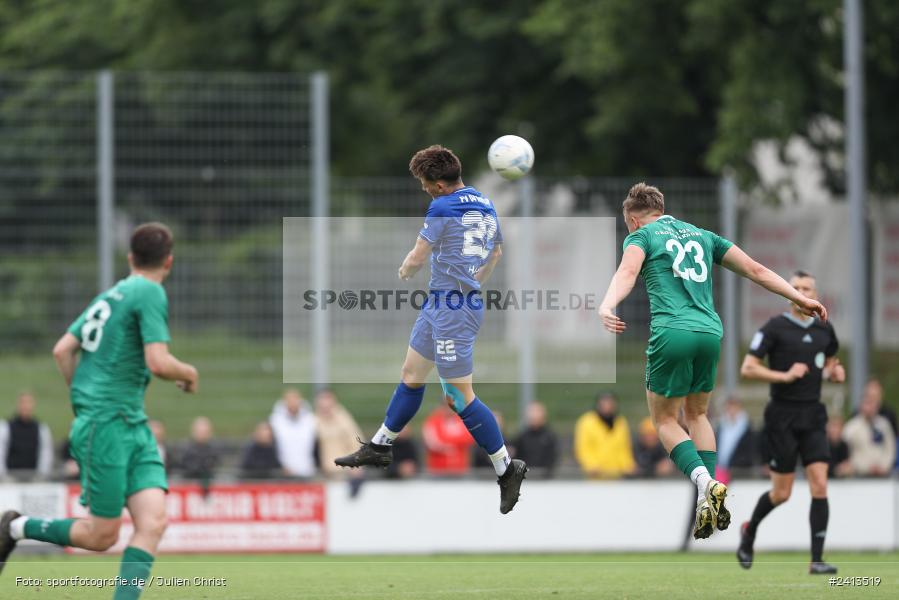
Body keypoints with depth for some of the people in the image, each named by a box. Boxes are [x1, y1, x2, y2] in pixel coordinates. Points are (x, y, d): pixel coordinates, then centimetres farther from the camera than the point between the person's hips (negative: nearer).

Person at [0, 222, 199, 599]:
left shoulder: (110, 295, 15)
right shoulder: (150, 293, -10)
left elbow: (63, 350, 16)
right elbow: (159, 363, -19)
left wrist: (84, 399, 27)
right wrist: (188, 373, 1)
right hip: (105, 427, -9)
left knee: (153, 522, -7)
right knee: (102, 535, -3)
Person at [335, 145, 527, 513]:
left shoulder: (443, 208, -16)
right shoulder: (486, 206, 10)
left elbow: (416, 259, -11)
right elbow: (496, 252, 27)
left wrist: (404, 271, 12)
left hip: (452, 312, -10)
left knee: (459, 396, -7)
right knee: (411, 375, 20)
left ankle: (506, 468, -3)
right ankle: (378, 448, 32)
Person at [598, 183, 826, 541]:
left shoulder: (640, 236, 9)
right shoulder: (702, 236, 24)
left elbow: (627, 273, -13)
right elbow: (754, 270, 21)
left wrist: (606, 308, -31)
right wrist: (800, 298, 25)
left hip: (672, 333, -5)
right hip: (711, 332, 5)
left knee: (664, 419, 6)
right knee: (697, 414, 23)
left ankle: (706, 485, -17)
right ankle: (710, 492, 10)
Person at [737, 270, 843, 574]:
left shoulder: (824, 330, 9)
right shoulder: (775, 328, -7)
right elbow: (748, 368, -9)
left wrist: (834, 373, 3)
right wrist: (785, 375, -19)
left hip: (813, 415, 4)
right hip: (782, 417, -4)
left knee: (819, 485, -10)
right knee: (781, 493, 1)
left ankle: (817, 560, -9)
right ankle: (750, 530, 33)